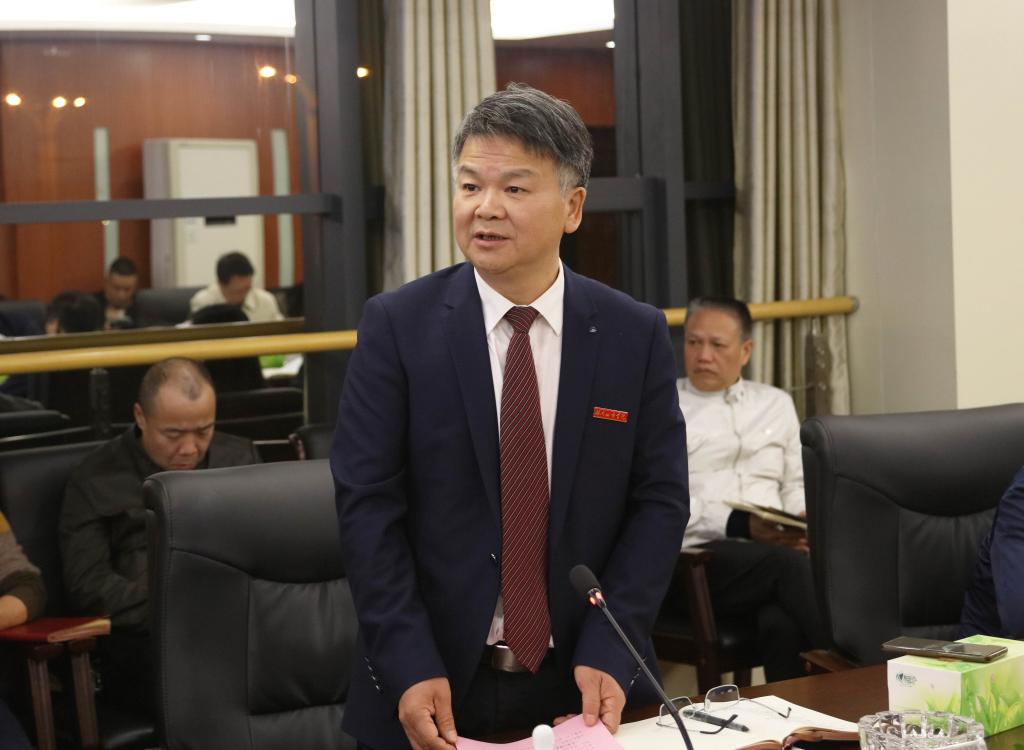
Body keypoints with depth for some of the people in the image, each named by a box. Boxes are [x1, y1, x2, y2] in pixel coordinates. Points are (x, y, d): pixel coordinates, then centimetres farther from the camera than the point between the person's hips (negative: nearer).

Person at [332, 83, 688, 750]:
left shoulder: (637, 336, -1)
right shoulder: (397, 326, -5)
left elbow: (659, 500, -1)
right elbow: (368, 504, -7)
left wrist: (608, 652, -11)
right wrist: (411, 668, -15)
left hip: (587, 683, 1)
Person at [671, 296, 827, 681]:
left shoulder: (775, 403, 25)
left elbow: (797, 484, 23)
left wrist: (804, 523, -2)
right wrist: (739, 525, -15)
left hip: (773, 548, 3)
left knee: (783, 624, -36)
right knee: (787, 564, -35)